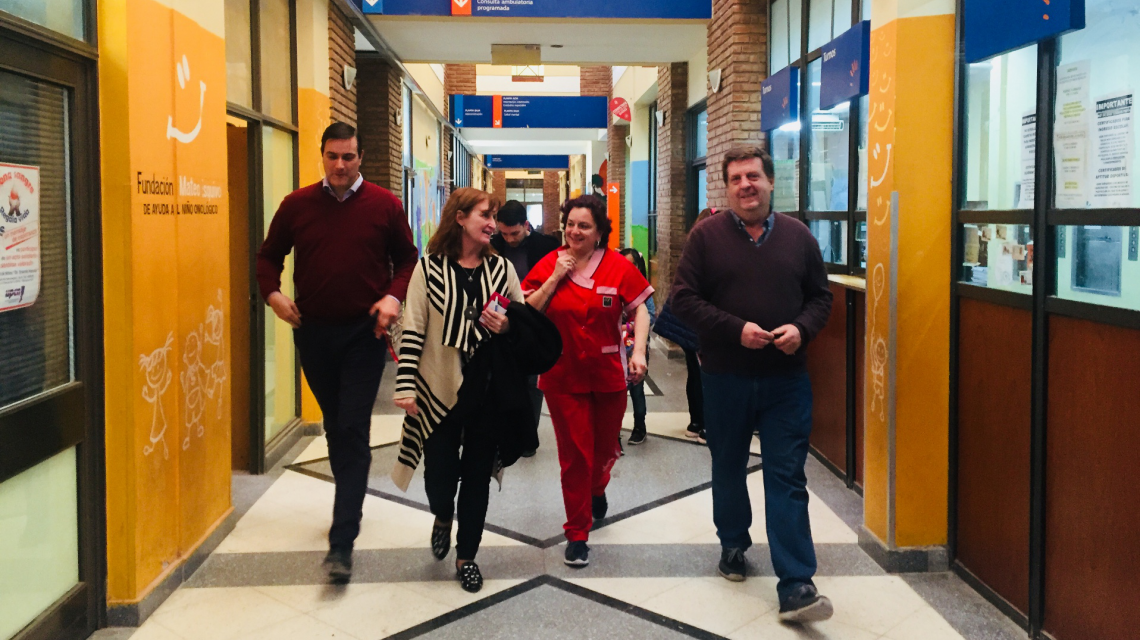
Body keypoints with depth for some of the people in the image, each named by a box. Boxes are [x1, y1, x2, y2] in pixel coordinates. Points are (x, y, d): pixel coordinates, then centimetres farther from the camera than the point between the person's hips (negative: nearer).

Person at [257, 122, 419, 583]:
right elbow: (269, 255, 13)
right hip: (313, 332, 3)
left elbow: (408, 258, 7)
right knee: (335, 426, 18)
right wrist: (272, 293, -6)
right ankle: (350, 503, 38)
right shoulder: (297, 204, 3)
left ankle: (342, 540, -10)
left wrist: (394, 296, -11)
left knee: (352, 430, -9)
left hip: (363, 333, -3)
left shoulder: (384, 205, -2)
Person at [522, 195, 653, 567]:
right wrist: (555, 278, -15)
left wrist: (638, 350, -15)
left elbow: (639, 310, -2)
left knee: (605, 448, 17)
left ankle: (596, 488, 53)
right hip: (563, 376, -1)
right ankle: (577, 534, 14)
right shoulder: (548, 265, -3)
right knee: (574, 455, 1)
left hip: (608, 375, 1)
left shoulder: (617, 267, -5)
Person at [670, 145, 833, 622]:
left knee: (788, 479, -4)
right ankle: (733, 544, 40)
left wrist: (802, 328, -11)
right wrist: (736, 329, -17)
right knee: (728, 469, 16)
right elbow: (684, 298, -6)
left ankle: (796, 587, -4)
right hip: (725, 377, 0)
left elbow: (820, 296, 9)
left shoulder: (797, 236, 4)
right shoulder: (707, 235, -2)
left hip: (786, 378, 0)